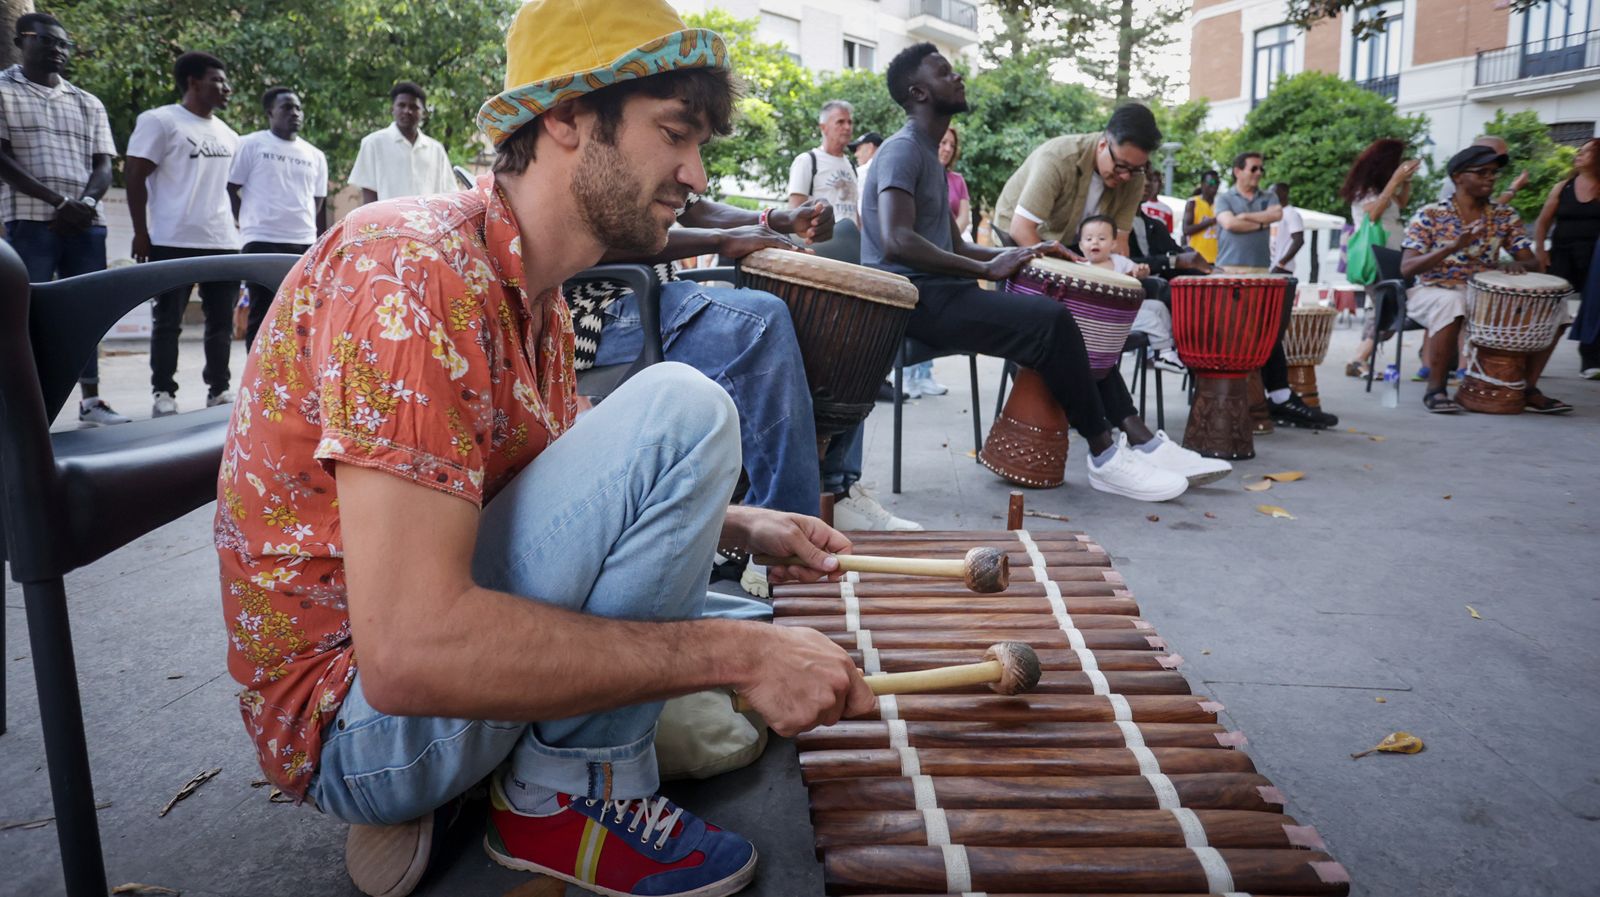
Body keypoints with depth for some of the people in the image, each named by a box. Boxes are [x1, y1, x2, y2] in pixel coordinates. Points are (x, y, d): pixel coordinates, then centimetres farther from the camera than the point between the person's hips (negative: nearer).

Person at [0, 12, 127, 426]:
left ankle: (91, 400, 10)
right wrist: (58, 201, -16)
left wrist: (85, 203, -10)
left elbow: (103, 165, 10)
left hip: (86, 223, 4)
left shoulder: (88, 103, 17)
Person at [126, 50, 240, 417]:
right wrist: (141, 234, -8)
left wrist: (236, 225, 11)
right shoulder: (160, 121, -2)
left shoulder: (228, 134, 16)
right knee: (167, 322, 1)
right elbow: (135, 177, -5)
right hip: (173, 242, -6)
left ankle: (219, 389, 17)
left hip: (223, 242, 6)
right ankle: (163, 393, 8)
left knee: (222, 321, 8)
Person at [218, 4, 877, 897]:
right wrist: (735, 652, -29)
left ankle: (437, 803, 10)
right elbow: (408, 652, -32)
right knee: (679, 410, -22)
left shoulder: (541, 301, 7)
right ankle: (564, 796, -7)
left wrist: (735, 523, 2)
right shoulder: (414, 266, -23)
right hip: (355, 719, -9)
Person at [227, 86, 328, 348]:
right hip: (263, 242, -4)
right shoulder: (251, 145, 3)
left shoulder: (315, 156, 16)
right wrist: (249, 222, -1)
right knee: (262, 315, -4)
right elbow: (229, 189, 3)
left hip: (305, 244, 4)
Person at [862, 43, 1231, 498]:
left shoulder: (929, 155, 23)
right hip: (912, 297, -10)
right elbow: (898, 242, -23)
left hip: (941, 292, 10)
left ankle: (1141, 440, -3)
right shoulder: (902, 150, -8)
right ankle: (1104, 455, -12)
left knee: (1068, 315, 1)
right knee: (1052, 322, -23)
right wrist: (987, 268, -20)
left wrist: (1015, 254, 6)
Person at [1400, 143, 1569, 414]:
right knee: (1452, 302, -40)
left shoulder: (1505, 217, 8)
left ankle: (1528, 388, -1)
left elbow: (1531, 260, 6)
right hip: (1434, 293, -5)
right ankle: (1435, 388, -27)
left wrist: (1520, 266, -20)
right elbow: (1406, 268, -15)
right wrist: (1452, 247, -30)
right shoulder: (1429, 216, -6)